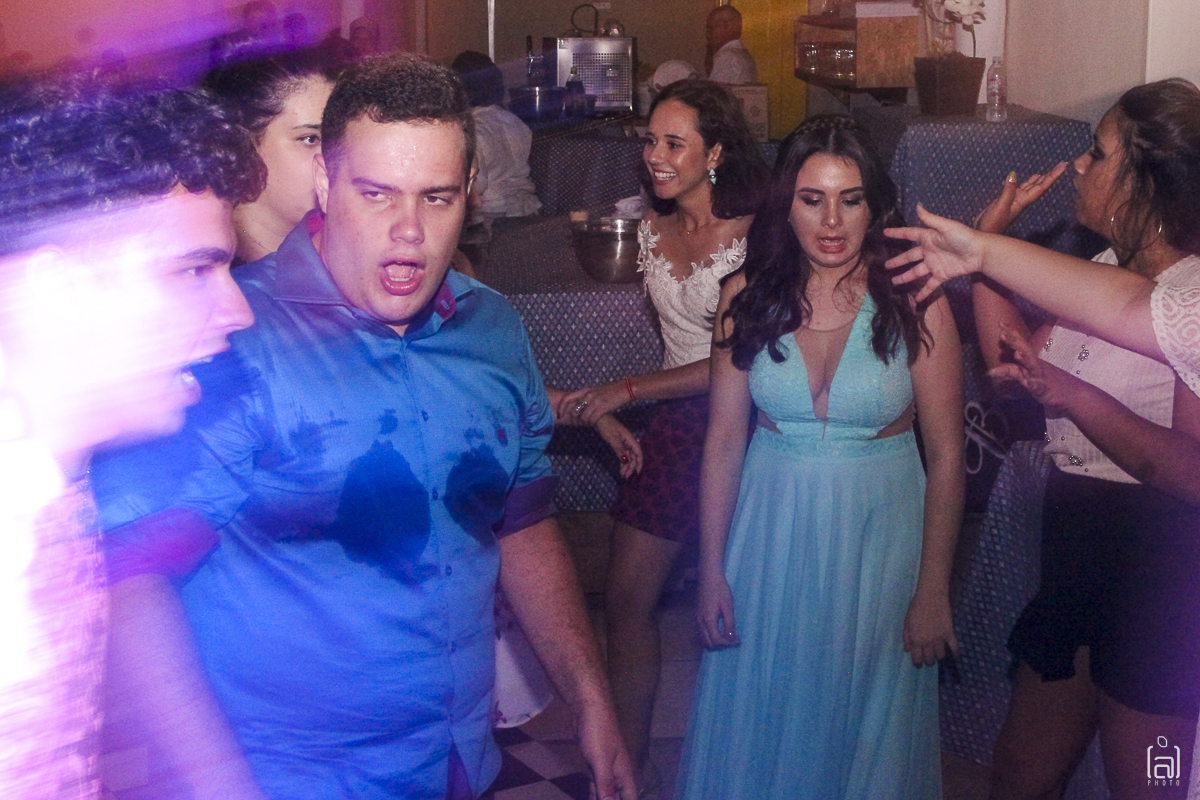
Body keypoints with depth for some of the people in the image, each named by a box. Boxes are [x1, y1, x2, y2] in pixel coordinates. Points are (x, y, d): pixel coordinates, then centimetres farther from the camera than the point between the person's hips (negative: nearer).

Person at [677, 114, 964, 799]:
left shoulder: (914, 304, -11)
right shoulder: (749, 295, -4)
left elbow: (947, 458, -8)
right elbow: (724, 438, -1)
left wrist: (933, 593, -8)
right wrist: (712, 570, -1)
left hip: (878, 534, -2)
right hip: (770, 530, 2)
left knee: (866, 725, 12)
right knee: (761, 722, 14)